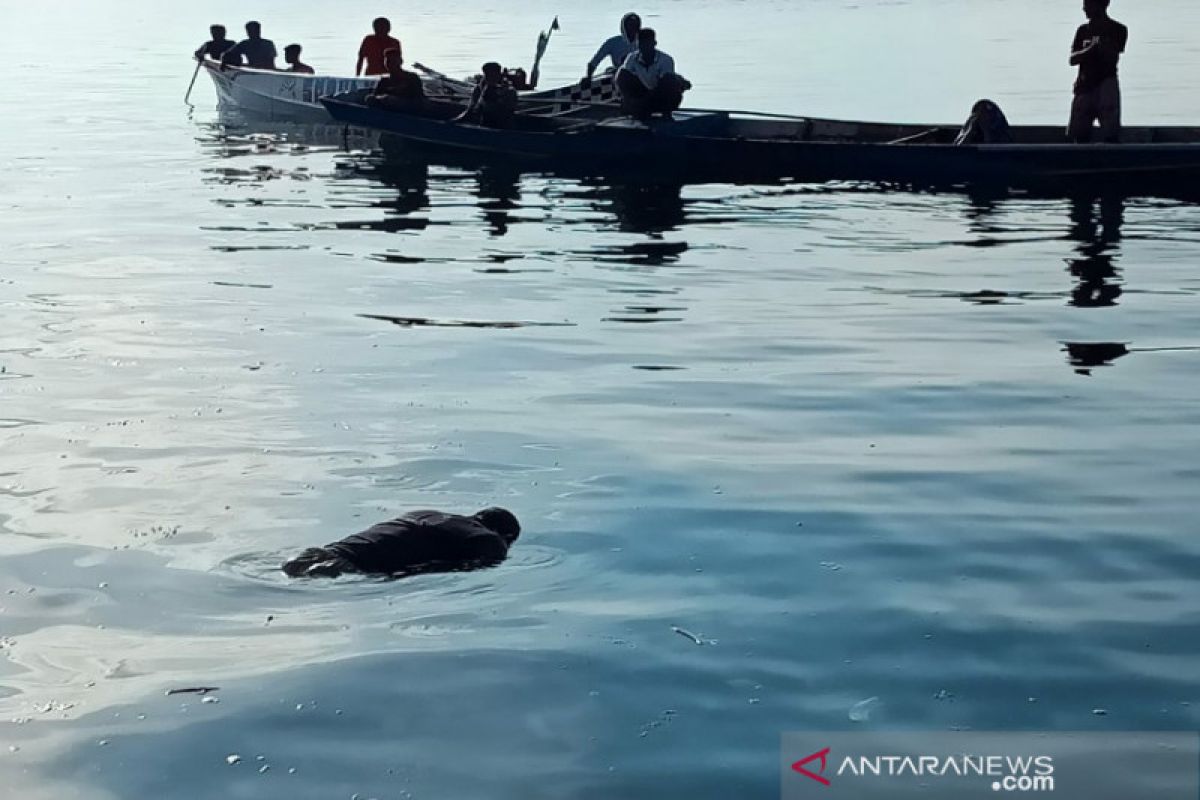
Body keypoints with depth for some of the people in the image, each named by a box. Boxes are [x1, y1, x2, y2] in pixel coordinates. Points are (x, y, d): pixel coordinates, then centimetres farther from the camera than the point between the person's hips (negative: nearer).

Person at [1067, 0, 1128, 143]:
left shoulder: (1117, 29, 1)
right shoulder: (1083, 30, 13)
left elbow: (1113, 58, -9)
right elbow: (1073, 59, 3)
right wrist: (1091, 48, -13)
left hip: (1106, 84, -4)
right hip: (1084, 86, 5)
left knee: (1110, 136, -11)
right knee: (1078, 134, 1)